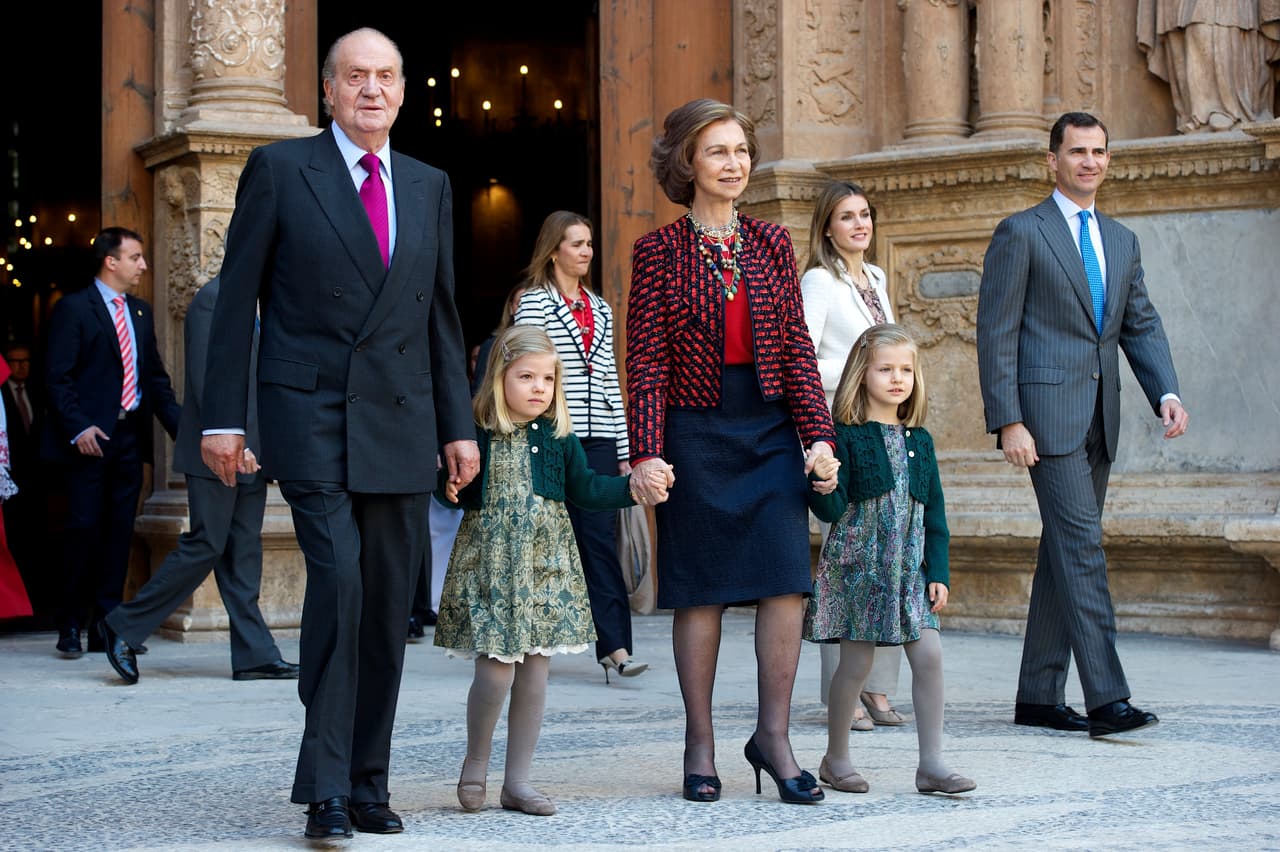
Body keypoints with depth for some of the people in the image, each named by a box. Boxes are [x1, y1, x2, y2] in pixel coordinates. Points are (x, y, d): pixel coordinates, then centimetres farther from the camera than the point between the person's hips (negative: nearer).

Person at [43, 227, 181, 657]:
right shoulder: (74, 308, -3)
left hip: (131, 436, 6)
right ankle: (70, 625, 4)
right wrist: (78, 428, -19)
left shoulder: (141, 312, 16)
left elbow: (156, 376, 18)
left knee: (118, 532, 6)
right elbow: (58, 376, -9)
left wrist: (179, 426, 6)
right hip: (90, 438, -6)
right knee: (84, 527, -5)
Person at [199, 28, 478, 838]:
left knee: (388, 605, 4)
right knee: (338, 577, -18)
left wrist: (458, 426, 11)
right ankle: (326, 786, -12)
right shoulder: (280, 169, 2)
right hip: (311, 414, -4)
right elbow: (237, 299, 1)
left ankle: (368, 783, 14)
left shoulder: (430, 187, 15)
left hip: (402, 423, 4)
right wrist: (223, 416, -5)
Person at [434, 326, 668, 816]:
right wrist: (450, 489, -19)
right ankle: (476, 763, 15)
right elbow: (464, 494, 3)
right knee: (495, 673, -10)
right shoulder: (478, 436, -4)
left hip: (546, 564, 3)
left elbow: (586, 490, 10)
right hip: (490, 563, -3)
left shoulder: (559, 438, 5)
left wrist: (636, 487, -1)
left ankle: (517, 781, 14)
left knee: (534, 674, 5)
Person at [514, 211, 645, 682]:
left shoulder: (599, 308, 17)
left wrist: (625, 448, 14)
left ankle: (614, 645, -10)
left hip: (599, 439, 4)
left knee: (600, 539, -3)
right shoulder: (533, 303, 1)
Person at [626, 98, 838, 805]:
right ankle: (700, 746, 12)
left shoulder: (771, 243, 9)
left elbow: (797, 347, 8)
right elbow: (645, 361, -4)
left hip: (770, 429, 3)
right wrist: (646, 452, -11)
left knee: (786, 581, -6)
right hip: (695, 434, -3)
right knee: (700, 591, 3)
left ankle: (773, 734, 6)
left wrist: (817, 435, 1)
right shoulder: (659, 251, -1)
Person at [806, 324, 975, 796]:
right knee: (856, 662, 1)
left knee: (929, 654, -6)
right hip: (857, 565, -4)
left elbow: (933, 513, 11)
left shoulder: (919, 441, 9)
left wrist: (938, 571, 6)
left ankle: (932, 762, 1)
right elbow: (832, 510, -9)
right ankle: (836, 758, 18)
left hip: (908, 567, 4)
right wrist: (822, 486, -31)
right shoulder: (846, 436, -6)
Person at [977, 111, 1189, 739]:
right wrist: (1007, 422, -13)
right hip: (1047, 414, -7)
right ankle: (1106, 699, -15)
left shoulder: (1121, 241, 18)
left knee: (1064, 550, 9)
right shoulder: (1020, 233, -2)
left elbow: (1141, 326, 16)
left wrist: (1166, 393, -2)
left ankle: (1038, 697, 15)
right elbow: (996, 333, -6)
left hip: (1099, 418, 7)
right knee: (1082, 545, -13)